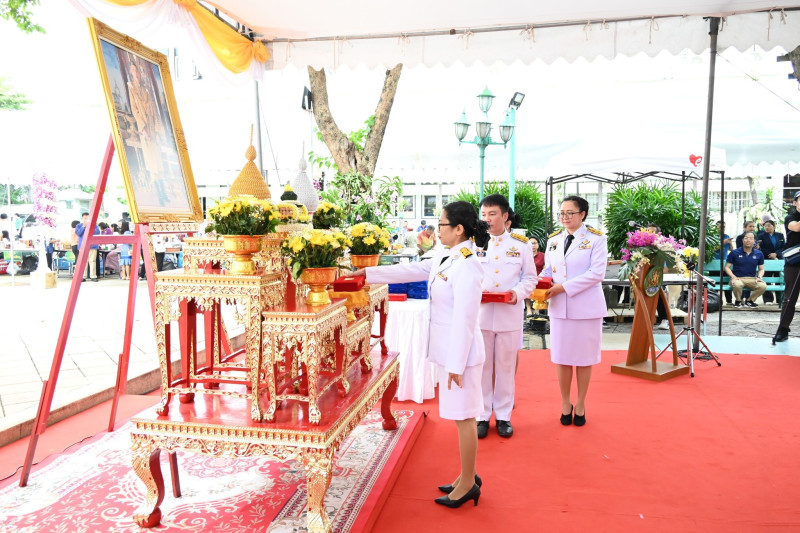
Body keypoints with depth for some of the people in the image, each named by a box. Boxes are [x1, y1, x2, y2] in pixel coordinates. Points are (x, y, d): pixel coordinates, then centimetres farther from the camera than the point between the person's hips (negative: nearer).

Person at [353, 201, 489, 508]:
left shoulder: (466, 267, -21)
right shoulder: (445, 257, 6)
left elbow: (464, 320, -21)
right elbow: (411, 271, 15)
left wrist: (456, 364, -18)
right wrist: (368, 273, 16)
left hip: (461, 351, -9)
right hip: (448, 348, 9)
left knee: (463, 417, 5)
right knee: (461, 416, 18)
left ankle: (468, 484, 21)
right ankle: (468, 476, 33)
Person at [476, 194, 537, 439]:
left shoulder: (521, 244, 4)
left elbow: (530, 277, 6)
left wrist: (518, 293, -13)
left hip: (510, 315, 0)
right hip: (480, 313, 0)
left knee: (506, 366, 10)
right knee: (481, 366, 7)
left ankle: (503, 415, 24)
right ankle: (482, 415, 20)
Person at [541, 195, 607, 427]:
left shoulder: (596, 239, -5)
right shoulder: (554, 239, 9)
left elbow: (597, 273, -14)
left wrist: (564, 287, -19)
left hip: (586, 307, -3)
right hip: (559, 307, 4)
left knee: (584, 358, 8)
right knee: (562, 357, 8)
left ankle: (580, 404, 24)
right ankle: (565, 403, 25)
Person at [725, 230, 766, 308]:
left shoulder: (759, 254, 11)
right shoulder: (734, 253, 3)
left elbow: (761, 269, 18)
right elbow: (727, 267, 5)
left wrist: (759, 277, -3)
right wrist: (733, 276, -12)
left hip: (752, 279, 3)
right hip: (737, 278, -2)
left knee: (763, 286, -30)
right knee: (737, 285, -40)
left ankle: (749, 300, 1)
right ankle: (738, 301, -4)